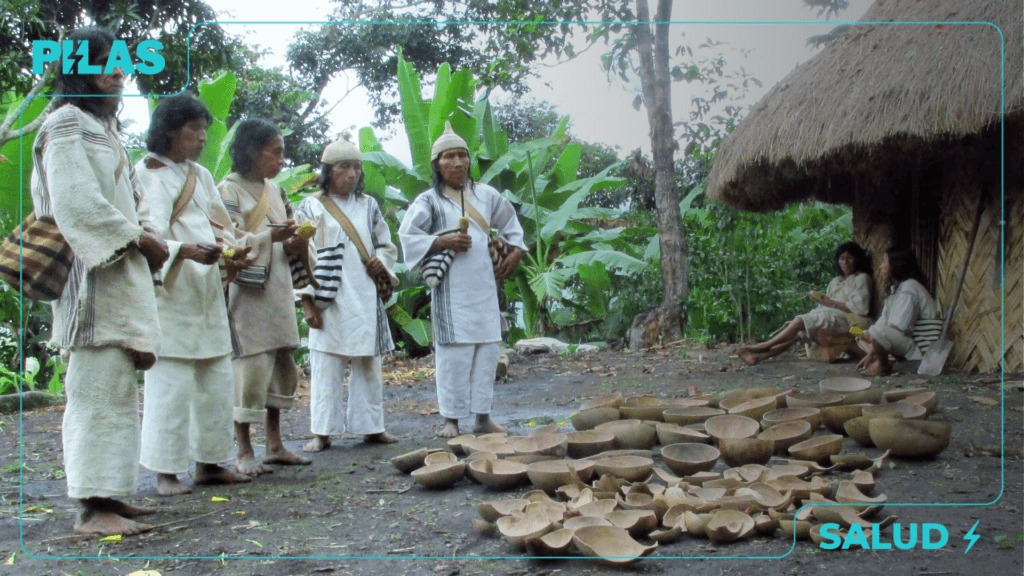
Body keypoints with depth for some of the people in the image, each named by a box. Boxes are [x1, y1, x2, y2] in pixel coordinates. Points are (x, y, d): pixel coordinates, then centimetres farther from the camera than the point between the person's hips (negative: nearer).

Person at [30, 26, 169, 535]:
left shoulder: (103, 126, 22)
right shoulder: (67, 125, -8)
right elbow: (78, 203, -19)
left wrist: (149, 240, 4)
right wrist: (140, 238, -12)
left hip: (121, 272, 10)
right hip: (94, 274, -10)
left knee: (115, 387, 10)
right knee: (98, 387, -11)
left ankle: (108, 494, 17)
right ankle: (93, 505, -10)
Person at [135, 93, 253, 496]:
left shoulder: (201, 175, 18)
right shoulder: (146, 174, -4)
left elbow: (220, 226, 17)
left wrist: (231, 251, -5)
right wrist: (184, 250, -30)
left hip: (206, 293, 7)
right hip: (168, 293, -7)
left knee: (217, 380, 7)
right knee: (170, 383, -8)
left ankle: (209, 462, 17)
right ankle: (166, 472, 0)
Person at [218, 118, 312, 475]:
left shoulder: (274, 191, 17)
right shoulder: (229, 190, -5)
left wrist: (296, 246, -2)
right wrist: (272, 237, -27)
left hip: (277, 290, 8)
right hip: (247, 291, -7)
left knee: (282, 365, 8)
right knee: (251, 365, -8)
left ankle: (274, 445, 18)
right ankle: (244, 452, 0)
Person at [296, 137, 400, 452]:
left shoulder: (368, 205, 13)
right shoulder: (312, 207, 2)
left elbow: (387, 245, 19)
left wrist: (382, 260, -5)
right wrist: (307, 301, -8)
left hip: (365, 299, 3)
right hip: (329, 301, -3)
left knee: (368, 363, 7)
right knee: (326, 366, -2)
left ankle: (372, 427, 15)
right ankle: (322, 432, 4)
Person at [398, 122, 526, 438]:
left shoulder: (486, 195, 13)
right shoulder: (428, 201, 0)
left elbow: (510, 221, 26)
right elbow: (407, 236, -5)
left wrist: (515, 252, 13)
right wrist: (443, 241, -15)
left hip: (484, 285, 4)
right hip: (451, 289, -4)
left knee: (488, 349, 4)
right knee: (454, 351, -7)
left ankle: (483, 416, 13)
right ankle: (451, 420, 1)